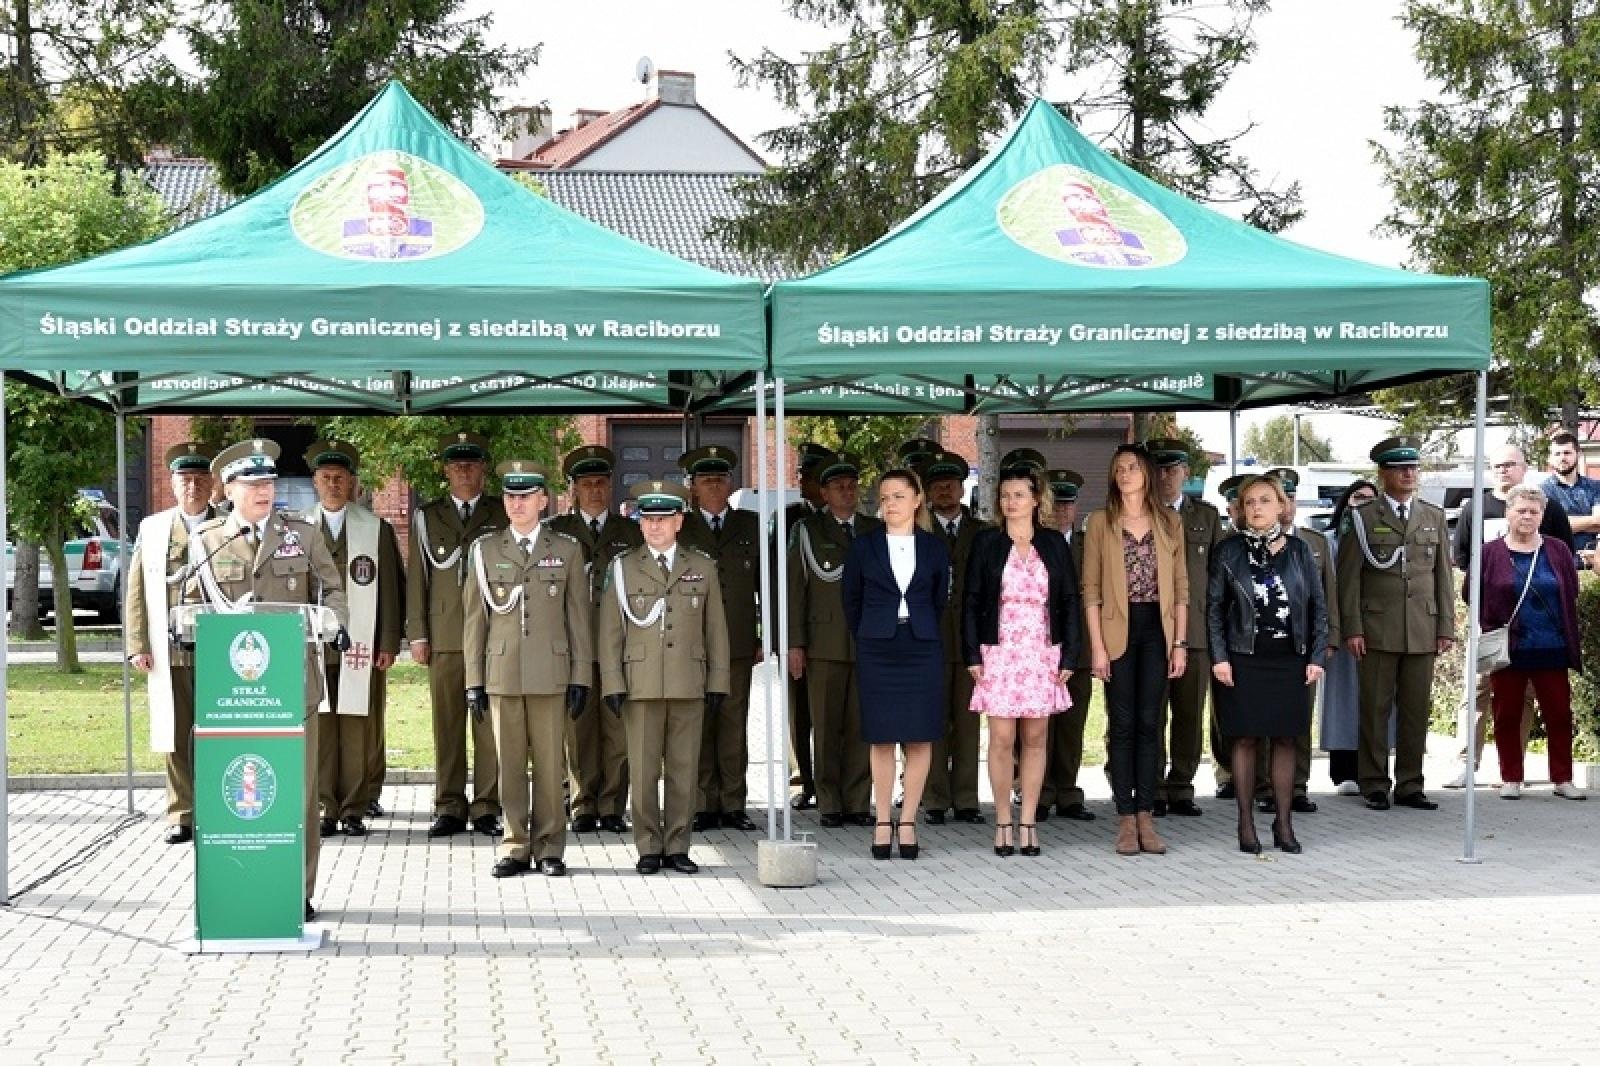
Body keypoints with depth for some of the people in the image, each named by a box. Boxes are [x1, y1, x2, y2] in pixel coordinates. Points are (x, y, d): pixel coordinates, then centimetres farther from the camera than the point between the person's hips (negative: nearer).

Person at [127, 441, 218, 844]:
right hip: (169, 649, 2)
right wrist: (137, 644, 1)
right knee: (176, 734, 4)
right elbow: (137, 589, 9)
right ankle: (182, 815, 11)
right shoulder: (152, 528, 11)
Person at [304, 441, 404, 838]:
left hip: (361, 648, -1)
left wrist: (390, 644, 0)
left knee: (360, 731, -2)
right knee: (318, 730, -1)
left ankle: (355, 811, 5)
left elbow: (390, 591, 6)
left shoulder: (378, 530, 8)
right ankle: (325, 810, 6)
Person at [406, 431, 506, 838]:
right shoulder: (427, 516, 13)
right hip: (444, 634, 1)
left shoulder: (504, 515, 8)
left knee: (490, 723, -1)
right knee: (447, 724, 2)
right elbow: (417, 578, 11)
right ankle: (450, 809, 7)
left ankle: (487, 808, 4)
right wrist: (417, 634, 3)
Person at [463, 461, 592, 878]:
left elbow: (579, 617, 7)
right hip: (502, 672, 1)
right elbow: (474, 619, 9)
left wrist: (580, 677, 2)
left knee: (550, 764, 1)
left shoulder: (567, 550, 8)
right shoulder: (484, 550, 9)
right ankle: (515, 847, 11)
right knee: (509, 764, 3)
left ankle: (548, 848, 10)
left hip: (550, 674, -1)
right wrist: (473, 680, 4)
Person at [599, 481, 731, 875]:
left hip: (689, 685, 1)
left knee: (684, 769, 3)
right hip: (640, 686, -1)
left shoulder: (702, 568, 10)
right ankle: (649, 848, 8)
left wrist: (718, 682, 5)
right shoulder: (622, 568, 6)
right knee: (643, 771, 0)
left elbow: (715, 630, 10)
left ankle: (677, 846, 11)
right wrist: (612, 684, -3)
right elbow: (610, 631, 4)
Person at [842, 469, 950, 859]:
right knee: (881, 737, 1)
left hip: (921, 648, 1)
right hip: (876, 650, -1)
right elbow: (850, 599, 11)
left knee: (920, 738, -1)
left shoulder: (934, 547, 5)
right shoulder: (864, 546, 3)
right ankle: (883, 822, 7)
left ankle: (908, 821, 6)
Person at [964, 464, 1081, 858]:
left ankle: (1028, 822, 10)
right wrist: (972, 656, -5)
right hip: (999, 653, -1)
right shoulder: (986, 543, 3)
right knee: (1001, 739, -4)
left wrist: (1068, 657, 0)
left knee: (1035, 739, 4)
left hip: (1042, 654, 1)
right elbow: (971, 601, 3)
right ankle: (1003, 822, 6)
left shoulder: (1054, 545, 7)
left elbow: (1071, 602, 7)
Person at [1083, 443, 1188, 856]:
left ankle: (1146, 816, 7)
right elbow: (1091, 589, 0)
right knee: (1122, 725, 1)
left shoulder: (1168, 522, 8)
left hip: (1157, 629, 2)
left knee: (1149, 724, 3)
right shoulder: (1101, 522, 2)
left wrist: (1180, 643, 1)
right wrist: (1097, 646, -7)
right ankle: (1126, 819, 5)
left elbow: (1180, 586, 8)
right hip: (1118, 630, -1)